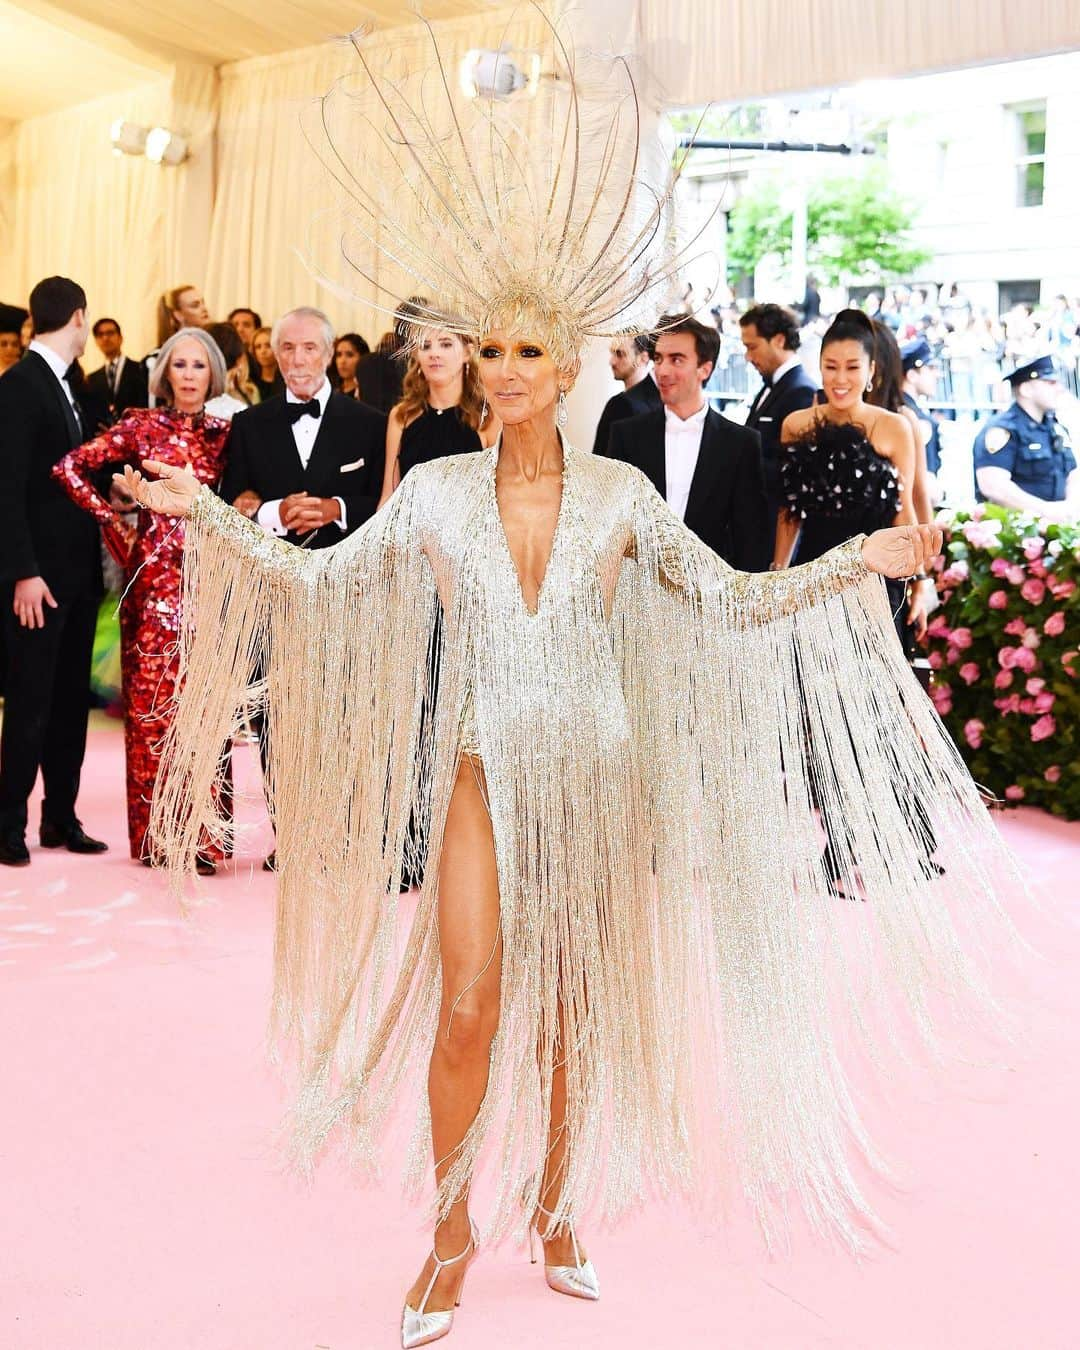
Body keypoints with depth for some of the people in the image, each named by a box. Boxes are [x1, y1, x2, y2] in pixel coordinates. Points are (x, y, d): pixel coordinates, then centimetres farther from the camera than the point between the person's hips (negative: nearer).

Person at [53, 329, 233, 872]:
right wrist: (113, 520, -1)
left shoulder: (223, 432, 9)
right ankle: (155, 835, 10)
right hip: (156, 574, -2)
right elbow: (69, 467, 1)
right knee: (151, 700, 1)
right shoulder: (143, 425, 1)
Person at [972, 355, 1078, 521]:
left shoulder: (1057, 429, 20)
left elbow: (1073, 476, 21)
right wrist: (1046, 509, -17)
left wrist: (1071, 506, -2)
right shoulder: (1001, 430, -8)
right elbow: (993, 486, -19)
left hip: (1056, 524, 7)